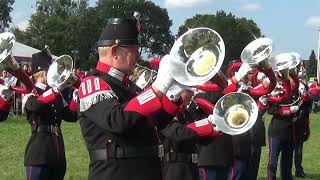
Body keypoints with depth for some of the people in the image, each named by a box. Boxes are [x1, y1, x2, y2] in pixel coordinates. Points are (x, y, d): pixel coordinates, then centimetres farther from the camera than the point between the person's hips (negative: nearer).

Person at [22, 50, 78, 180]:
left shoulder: (57, 96, 15)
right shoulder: (30, 95, -5)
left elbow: (72, 116, 10)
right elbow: (36, 105, -28)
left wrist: (76, 94, -1)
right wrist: (57, 88, -31)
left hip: (58, 156, 7)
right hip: (38, 156, -7)